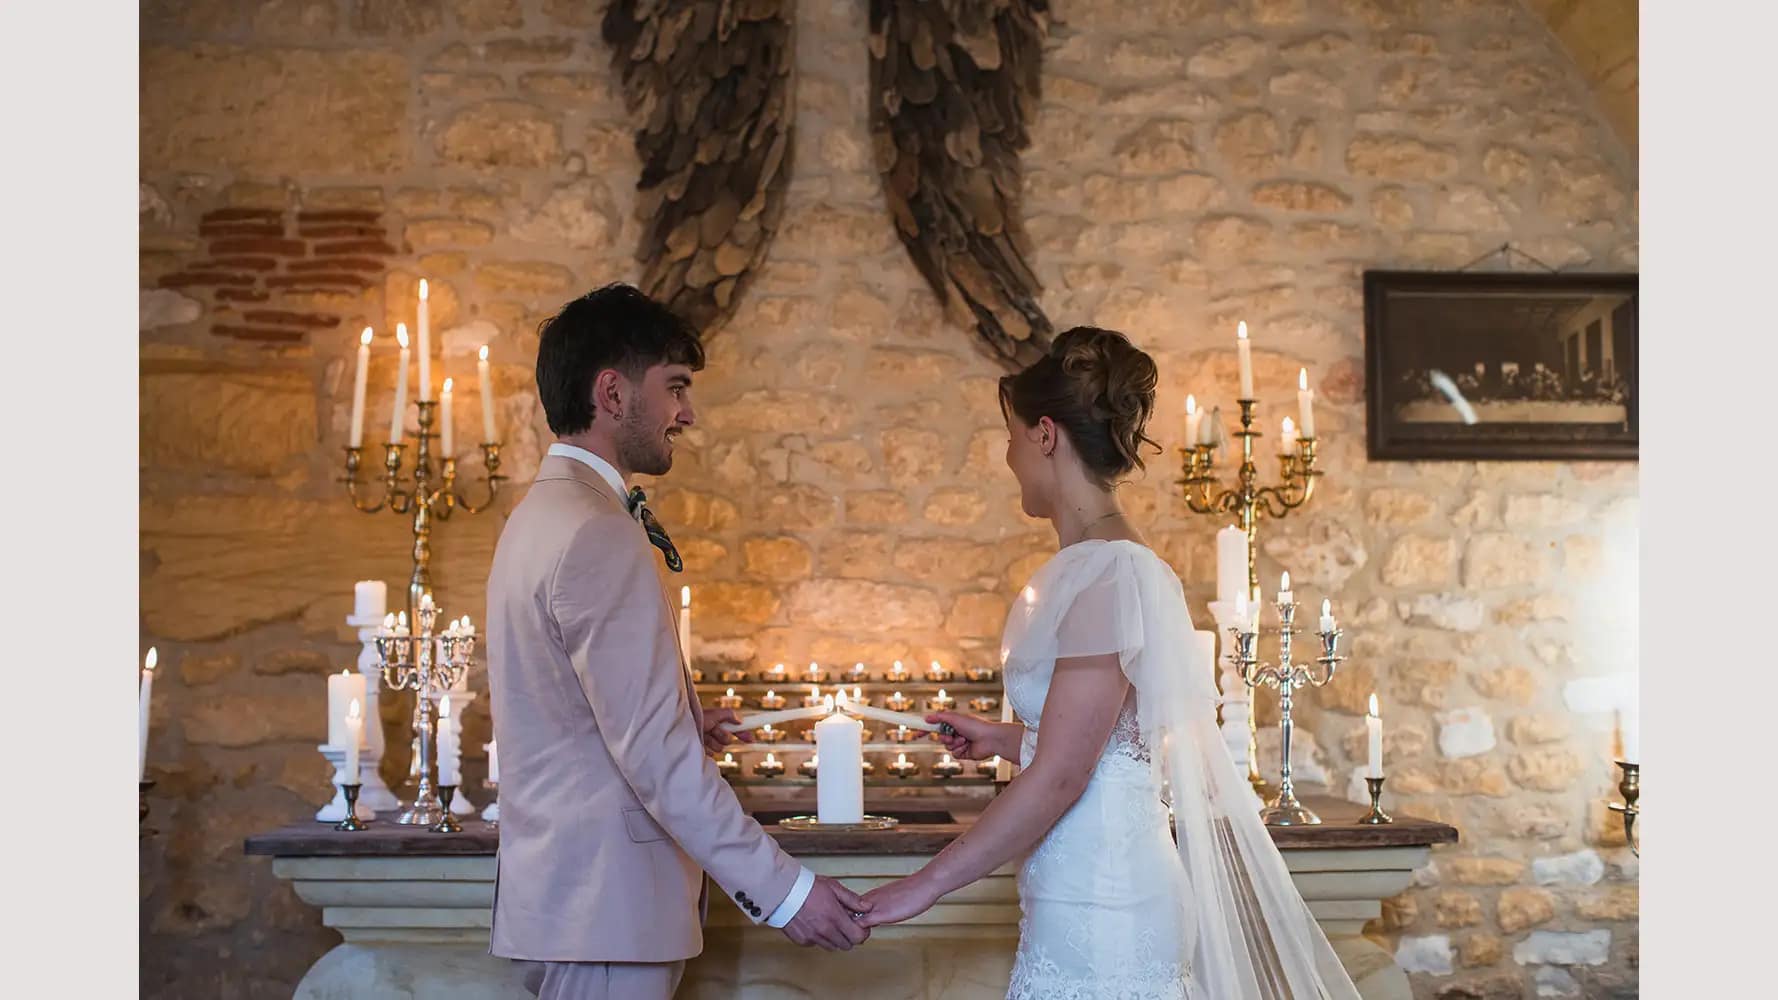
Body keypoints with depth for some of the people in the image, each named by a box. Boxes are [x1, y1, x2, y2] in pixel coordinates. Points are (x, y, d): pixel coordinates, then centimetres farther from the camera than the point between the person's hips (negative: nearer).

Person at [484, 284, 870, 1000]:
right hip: (603, 901, -11)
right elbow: (654, 753, -24)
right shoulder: (600, 536, -19)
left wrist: (682, 720, 20)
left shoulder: (541, 512, 14)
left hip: (559, 881, 11)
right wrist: (781, 890, -21)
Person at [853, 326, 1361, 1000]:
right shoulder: (1095, 562, 10)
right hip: (1081, 901, 9)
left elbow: (1058, 777, -19)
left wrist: (925, 886, -15)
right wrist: (1001, 739, 22)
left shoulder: (1110, 572, -17)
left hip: (1099, 915, -9)